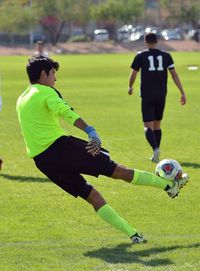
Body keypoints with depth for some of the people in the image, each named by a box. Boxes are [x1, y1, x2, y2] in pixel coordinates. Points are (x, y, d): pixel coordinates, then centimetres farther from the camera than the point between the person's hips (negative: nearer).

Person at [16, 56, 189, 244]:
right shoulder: (46, 92, -5)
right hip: (61, 146, -8)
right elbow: (65, 112, -23)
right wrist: (90, 132, -34)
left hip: (41, 162, 8)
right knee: (118, 171, 1)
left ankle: (133, 234, 3)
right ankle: (169, 186, 9)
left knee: (92, 196, 8)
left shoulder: (21, 101, 19)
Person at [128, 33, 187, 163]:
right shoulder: (166, 56, 5)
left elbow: (133, 75, 5)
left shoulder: (141, 56, -1)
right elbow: (174, 74, 1)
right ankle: (155, 156, 15)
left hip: (147, 95, -3)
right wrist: (182, 92, 2)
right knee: (157, 124, 17)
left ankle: (155, 148, -30)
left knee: (148, 126, -4)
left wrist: (130, 87, 25)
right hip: (161, 95, 3)